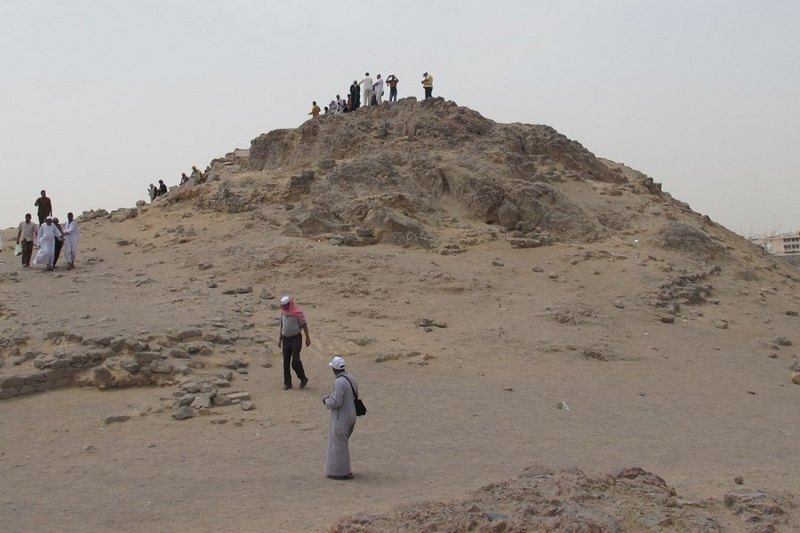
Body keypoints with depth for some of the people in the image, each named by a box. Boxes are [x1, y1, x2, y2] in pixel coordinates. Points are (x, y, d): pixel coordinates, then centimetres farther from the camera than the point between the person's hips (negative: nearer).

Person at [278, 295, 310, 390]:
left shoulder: (298, 313, -11)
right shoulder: (283, 313, 7)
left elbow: (304, 325, -7)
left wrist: (307, 338, -8)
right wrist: (280, 339, 20)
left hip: (296, 338, -6)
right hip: (286, 339, 6)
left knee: (295, 362, -10)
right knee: (286, 362, 6)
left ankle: (303, 379, 11)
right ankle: (287, 383, 13)